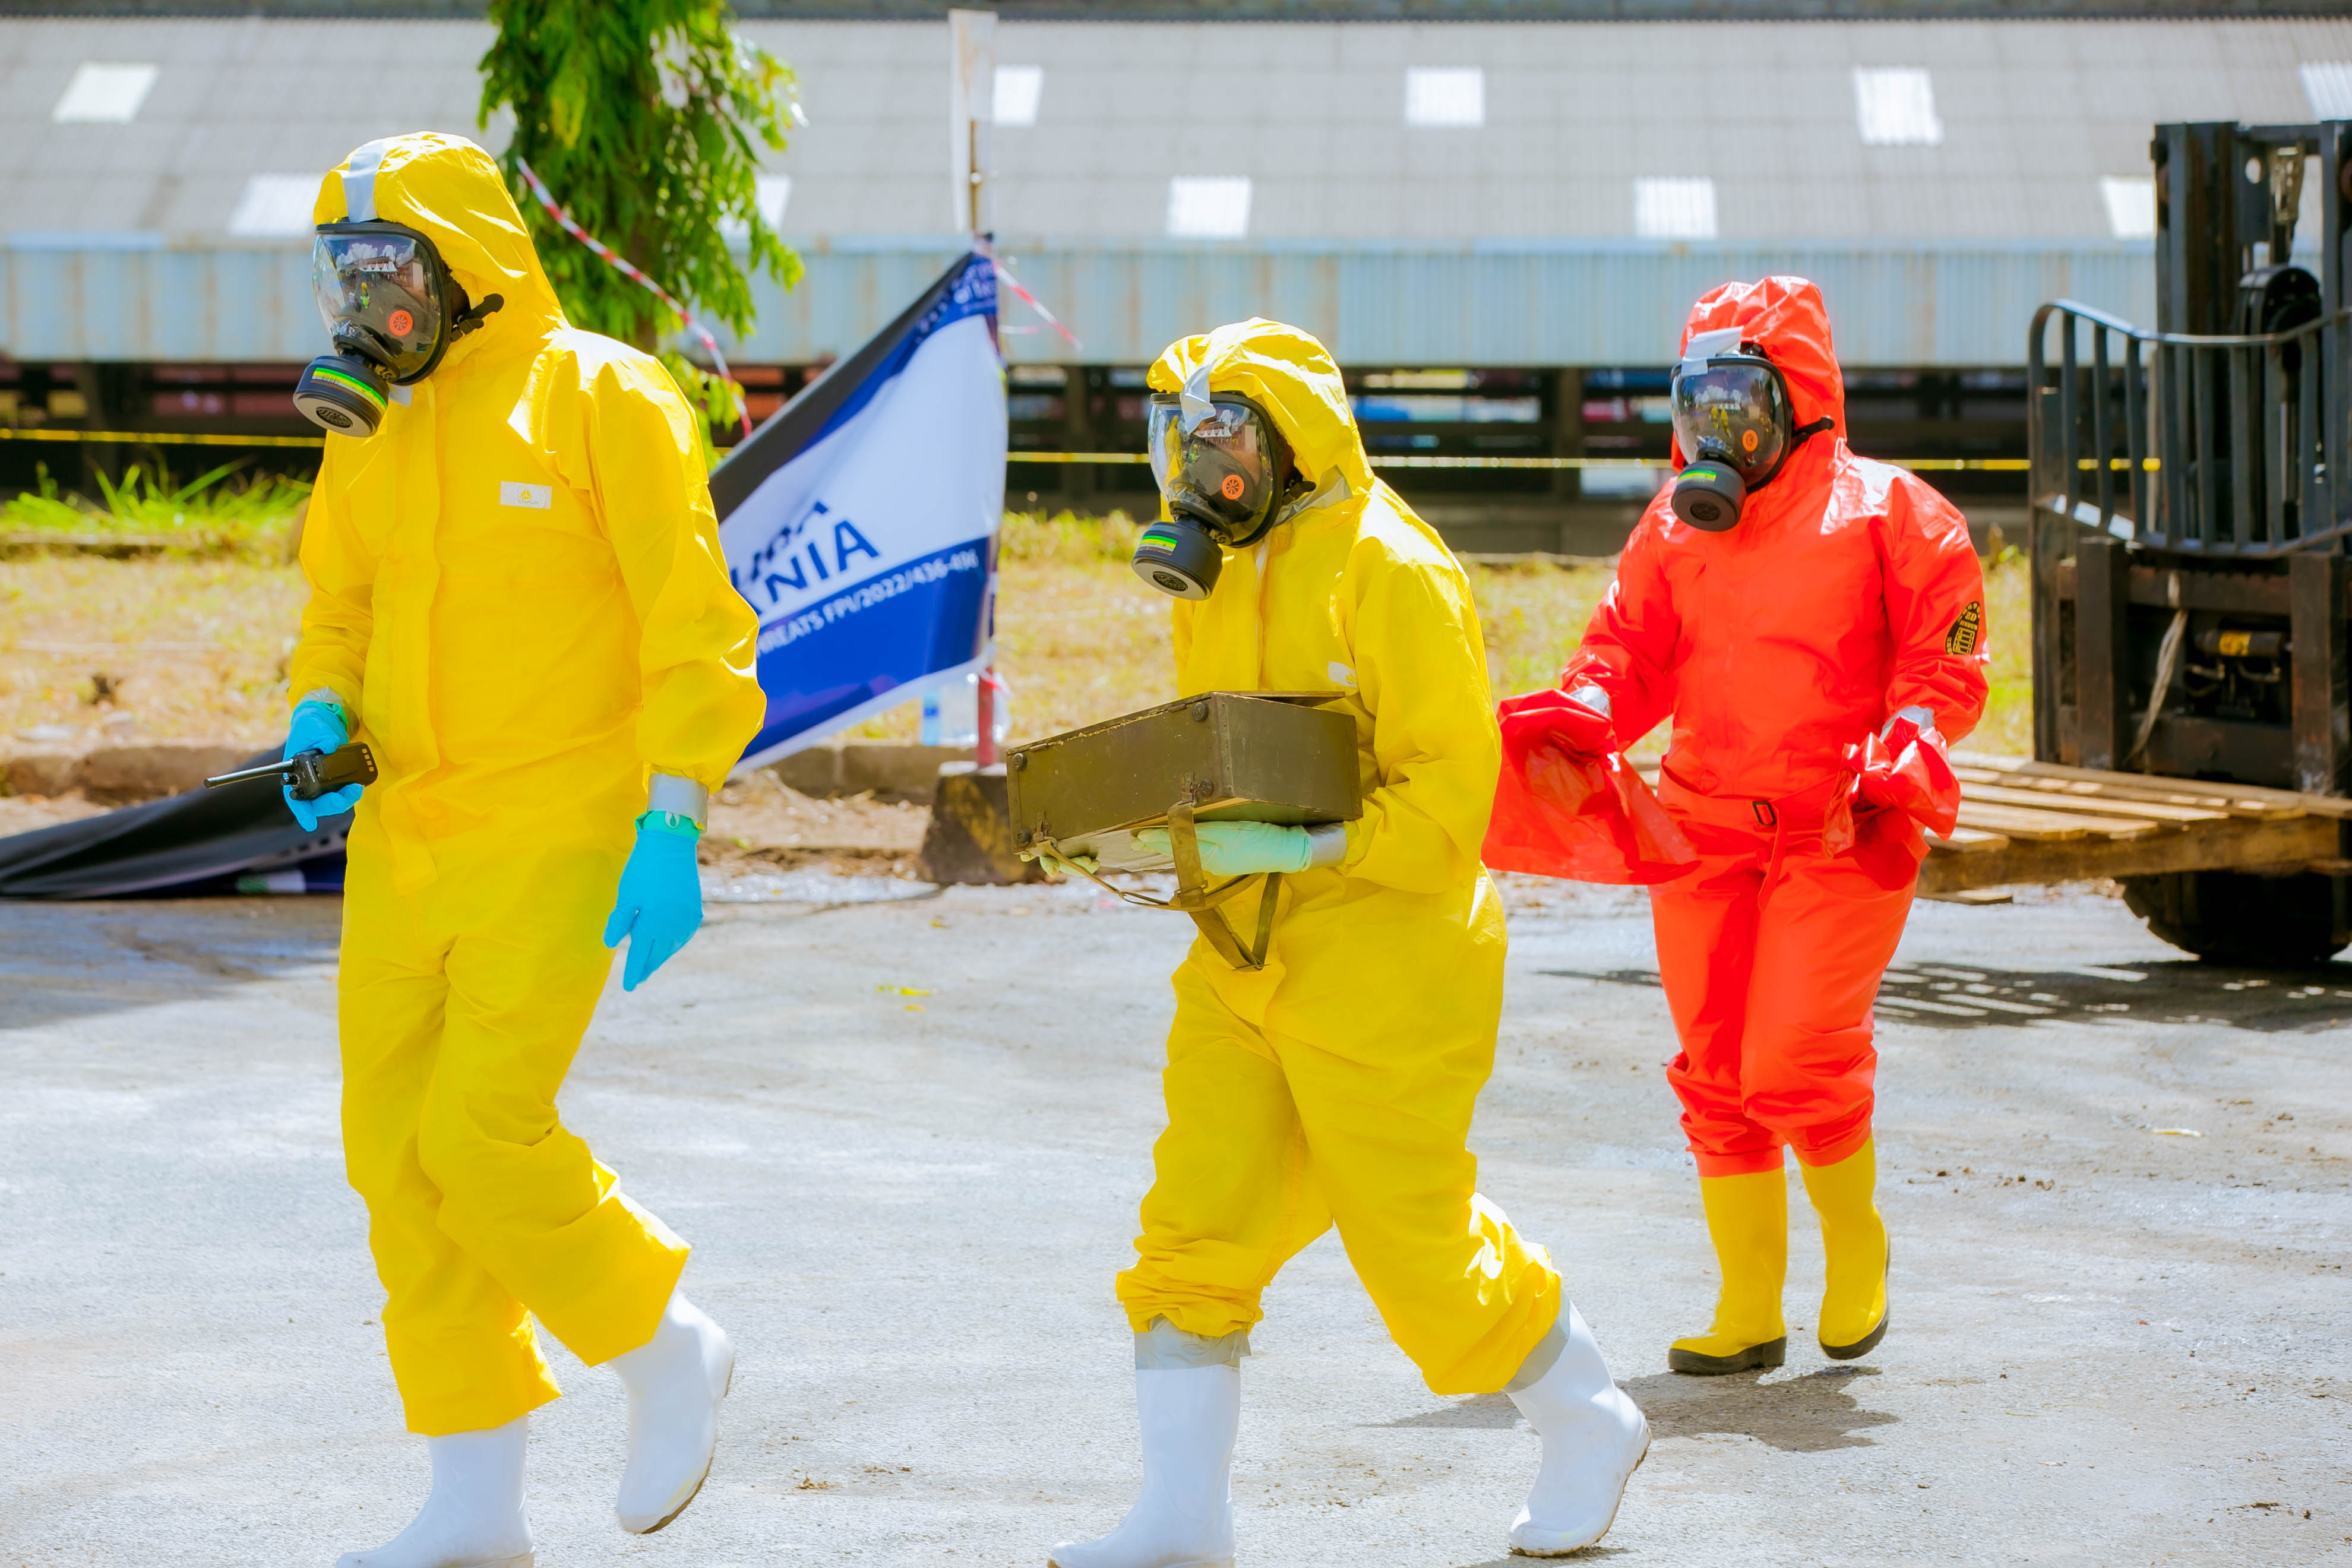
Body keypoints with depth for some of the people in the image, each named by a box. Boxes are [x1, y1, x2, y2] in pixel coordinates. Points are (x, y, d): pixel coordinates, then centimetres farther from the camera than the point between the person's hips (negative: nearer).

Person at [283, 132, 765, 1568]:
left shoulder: (600, 399, -9)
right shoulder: (371, 435, 11)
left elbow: (695, 625, -12)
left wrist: (673, 830, -19)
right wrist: (321, 723, 1)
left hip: (559, 835, -7)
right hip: (407, 840, 7)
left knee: (487, 1132, -16)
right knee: (401, 1151, 4)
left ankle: (667, 1352, 10)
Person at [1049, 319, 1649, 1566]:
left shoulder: (1387, 570, -14)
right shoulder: (1217, 574, 11)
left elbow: (1453, 792, -17)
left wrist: (1310, 850, -28)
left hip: (1381, 965, -7)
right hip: (1243, 964, 8)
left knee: (1417, 1237, 2)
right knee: (1195, 1225, -2)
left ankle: (1591, 1426, 24)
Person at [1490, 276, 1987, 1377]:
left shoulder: (1882, 511, 0)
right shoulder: (1675, 526, 14)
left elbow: (1945, 656, -2)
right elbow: (1632, 652, 12)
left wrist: (1910, 745, -20)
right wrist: (1578, 713, -9)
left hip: (1842, 832, -5)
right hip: (1704, 826, 5)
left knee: (1798, 1067, -15)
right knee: (1717, 1079, 4)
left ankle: (1856, 1238, 13)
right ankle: (1750, 1313, 14)